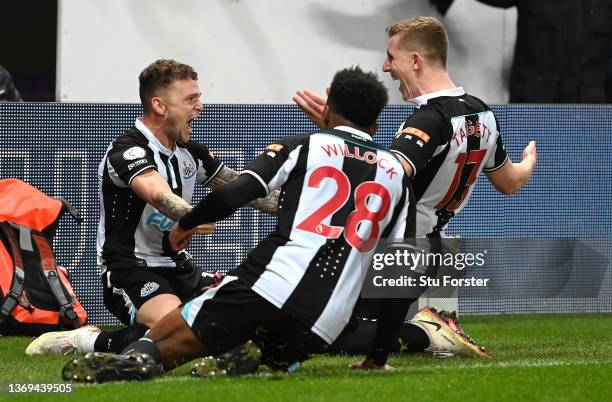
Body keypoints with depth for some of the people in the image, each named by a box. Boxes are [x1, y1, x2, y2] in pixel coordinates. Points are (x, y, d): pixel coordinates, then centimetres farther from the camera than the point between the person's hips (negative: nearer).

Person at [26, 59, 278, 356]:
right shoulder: (128, 151, -18)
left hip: (178, 268, 9)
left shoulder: (189, 152, 9)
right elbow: (157, 193, -39)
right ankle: (84, 341, -13)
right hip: (131, 272, -9)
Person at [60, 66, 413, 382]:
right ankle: (248, 356, -15)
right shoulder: (396, 174, 22)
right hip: (323, 328, 3)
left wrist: (185, 225, 16)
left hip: (271, 287, -3)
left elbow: (232, 195, -1)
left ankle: (139, 355, -34)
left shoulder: (302, 146, 11)